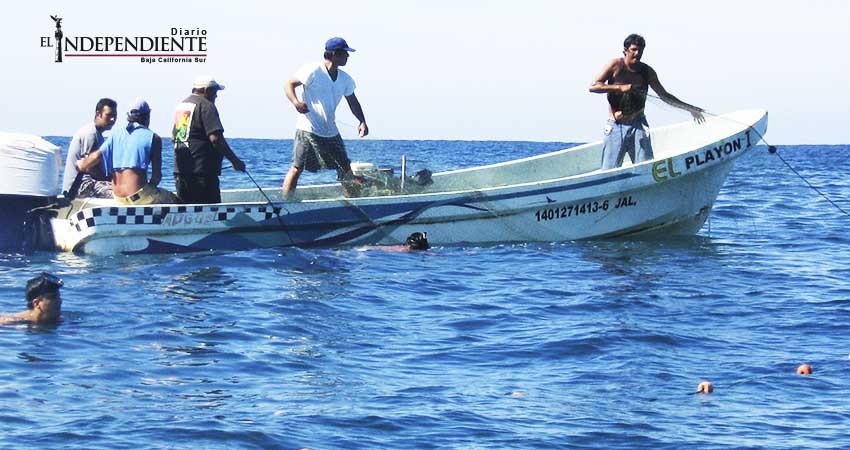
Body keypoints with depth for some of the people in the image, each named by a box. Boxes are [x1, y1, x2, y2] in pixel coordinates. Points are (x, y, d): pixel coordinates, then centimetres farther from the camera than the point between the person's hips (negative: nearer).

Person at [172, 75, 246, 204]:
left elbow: (173, 137, 24)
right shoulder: (206, 106, -10)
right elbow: (215, 138, -19)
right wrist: (235, 161, -14)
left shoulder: (181, 105, 18)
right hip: (202, 169, -9)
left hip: (180, 169, 9)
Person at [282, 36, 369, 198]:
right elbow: (289, 84, -7)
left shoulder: (345, 80, 9)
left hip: (331, 132, 7)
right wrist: (295, 101, -28)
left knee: (345, 168, 9)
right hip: (308, 129, -7)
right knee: (297, 168, -10)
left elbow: (352, 101, 18)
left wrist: (362, 121, 2)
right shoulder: (313, 71, -11)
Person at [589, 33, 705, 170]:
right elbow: (593, 87, -10)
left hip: (638, 126, 2)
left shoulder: (647, 71, 4)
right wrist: (620, 88, -20)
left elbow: (664, 95, 14)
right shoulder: (616, 65, -3)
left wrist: (688, 108, 9)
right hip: (616, 127, -2)